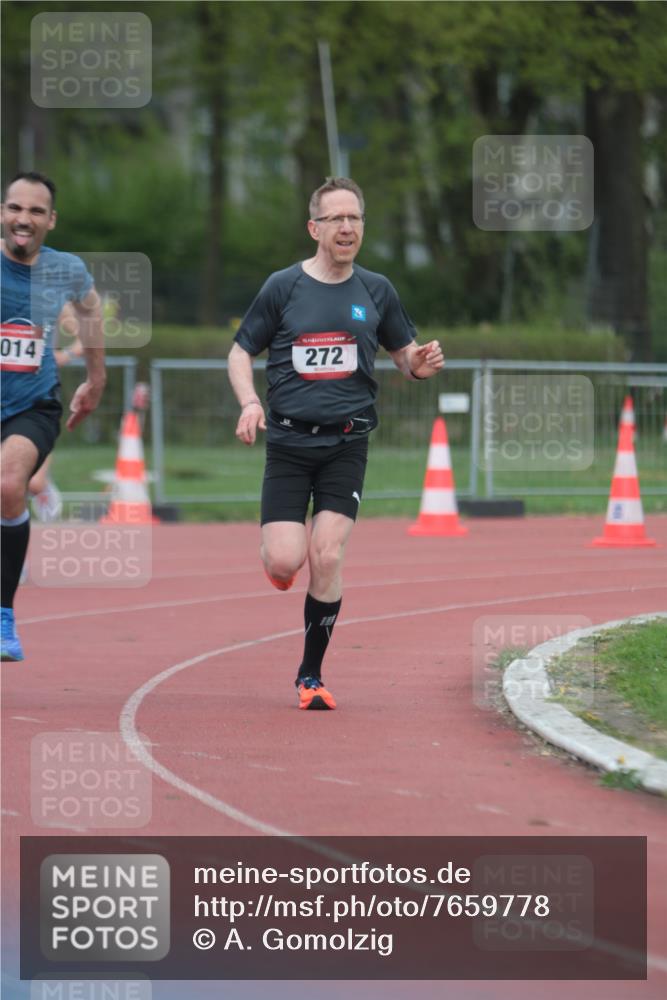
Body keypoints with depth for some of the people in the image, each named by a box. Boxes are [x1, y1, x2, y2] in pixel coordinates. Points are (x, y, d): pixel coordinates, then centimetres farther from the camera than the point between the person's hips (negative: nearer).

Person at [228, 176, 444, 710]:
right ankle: (278, 551, 30)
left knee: (328, 558, -10)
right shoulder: (283, 287, 1)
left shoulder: (376, 290, 7)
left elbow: (403, 351, 18)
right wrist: (249, 402, -10)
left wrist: (419, 364, -7)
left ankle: (311, 674, 5)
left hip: (347, 442, 1)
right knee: (285, 561, -11)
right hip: (289, 441, -1)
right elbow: (241, 351, 8)